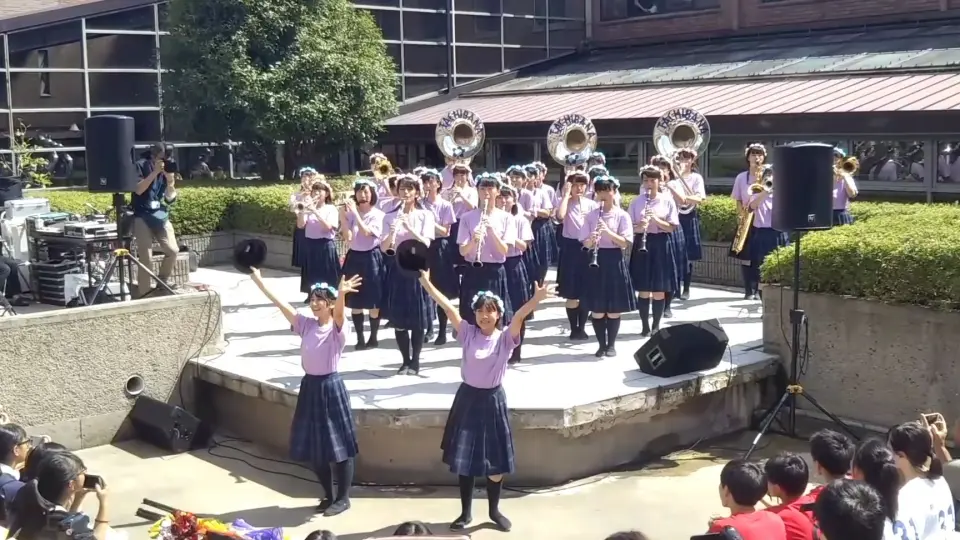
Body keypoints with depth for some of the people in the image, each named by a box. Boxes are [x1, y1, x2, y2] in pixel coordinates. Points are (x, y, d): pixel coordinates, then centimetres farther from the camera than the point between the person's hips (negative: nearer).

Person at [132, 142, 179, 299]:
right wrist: (155, 172, -19)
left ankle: (162, 283, 16)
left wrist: (170, 181, -13)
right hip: (143, 217, -4)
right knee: (146, 257, -11)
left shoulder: (168, 169, 7)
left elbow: (170, 198, 5)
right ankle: (144, 293, -4)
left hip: (162, 216, 4)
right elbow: (138, 190, -16)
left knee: (173, 250, -7)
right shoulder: (141, 166, -3)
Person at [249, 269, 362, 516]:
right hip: (309, 387, 6)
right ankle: (328, 496, 28)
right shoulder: (306, 325, 5)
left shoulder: (336, 329, -12)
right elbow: (282, 305, 1)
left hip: (330, 387, -6)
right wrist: (260, 283, -6)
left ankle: (343, 498, 15)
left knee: (339, 446, 2)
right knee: (314, 448, 13)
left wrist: (342, 294, -55)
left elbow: (339, 312, -33)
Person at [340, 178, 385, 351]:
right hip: (354, 258, 4)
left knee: (373, 302, 1)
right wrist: (343, 217, -16)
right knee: (355, 301, 6)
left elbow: (367, 232, -22)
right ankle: (360, 338, 16)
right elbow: (348, 238, -8)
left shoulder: (377, 214, -6)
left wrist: (355, 213, -25)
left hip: (371, 258, -4)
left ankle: (373, 338, 14)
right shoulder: (351, 213, 3)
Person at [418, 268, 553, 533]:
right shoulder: (468, 333, -4)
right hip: (467, 398, 1)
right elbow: (448, 307, -13)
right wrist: (426, 283, -20)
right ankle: (465, 512, 24)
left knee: (496, 461, 7)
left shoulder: (505, 338, -8)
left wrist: (535, 299, -43)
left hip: (493, 401, -1)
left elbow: (519, 316, -26)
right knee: (464, 460, 8)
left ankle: (494, 510, 29)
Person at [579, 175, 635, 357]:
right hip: (596, 261, 2)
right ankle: (601, 344, 17)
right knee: (597, 309, 4)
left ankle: (611, 344, 16)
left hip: (614, 261, -2)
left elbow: (625, 243, -10)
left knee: (614, 309, 3)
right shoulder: (591, 215, 4)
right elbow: (585, 243, 2)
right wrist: (592, 240, -21)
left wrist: (608, 231, -23)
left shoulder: (622, 215, -2)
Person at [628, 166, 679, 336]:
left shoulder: (667, 200, -1)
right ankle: (645, 325, 13)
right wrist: (638, 227, -19)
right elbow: (629, 226, 2)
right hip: (642, 244, 1)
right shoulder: (636, 201, 3)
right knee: (643, 289, 3)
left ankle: (656, 325, 15)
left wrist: (656, 219, -19)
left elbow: (672, 227, -4)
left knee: (659, 290, 3)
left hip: (660, 245, -1)